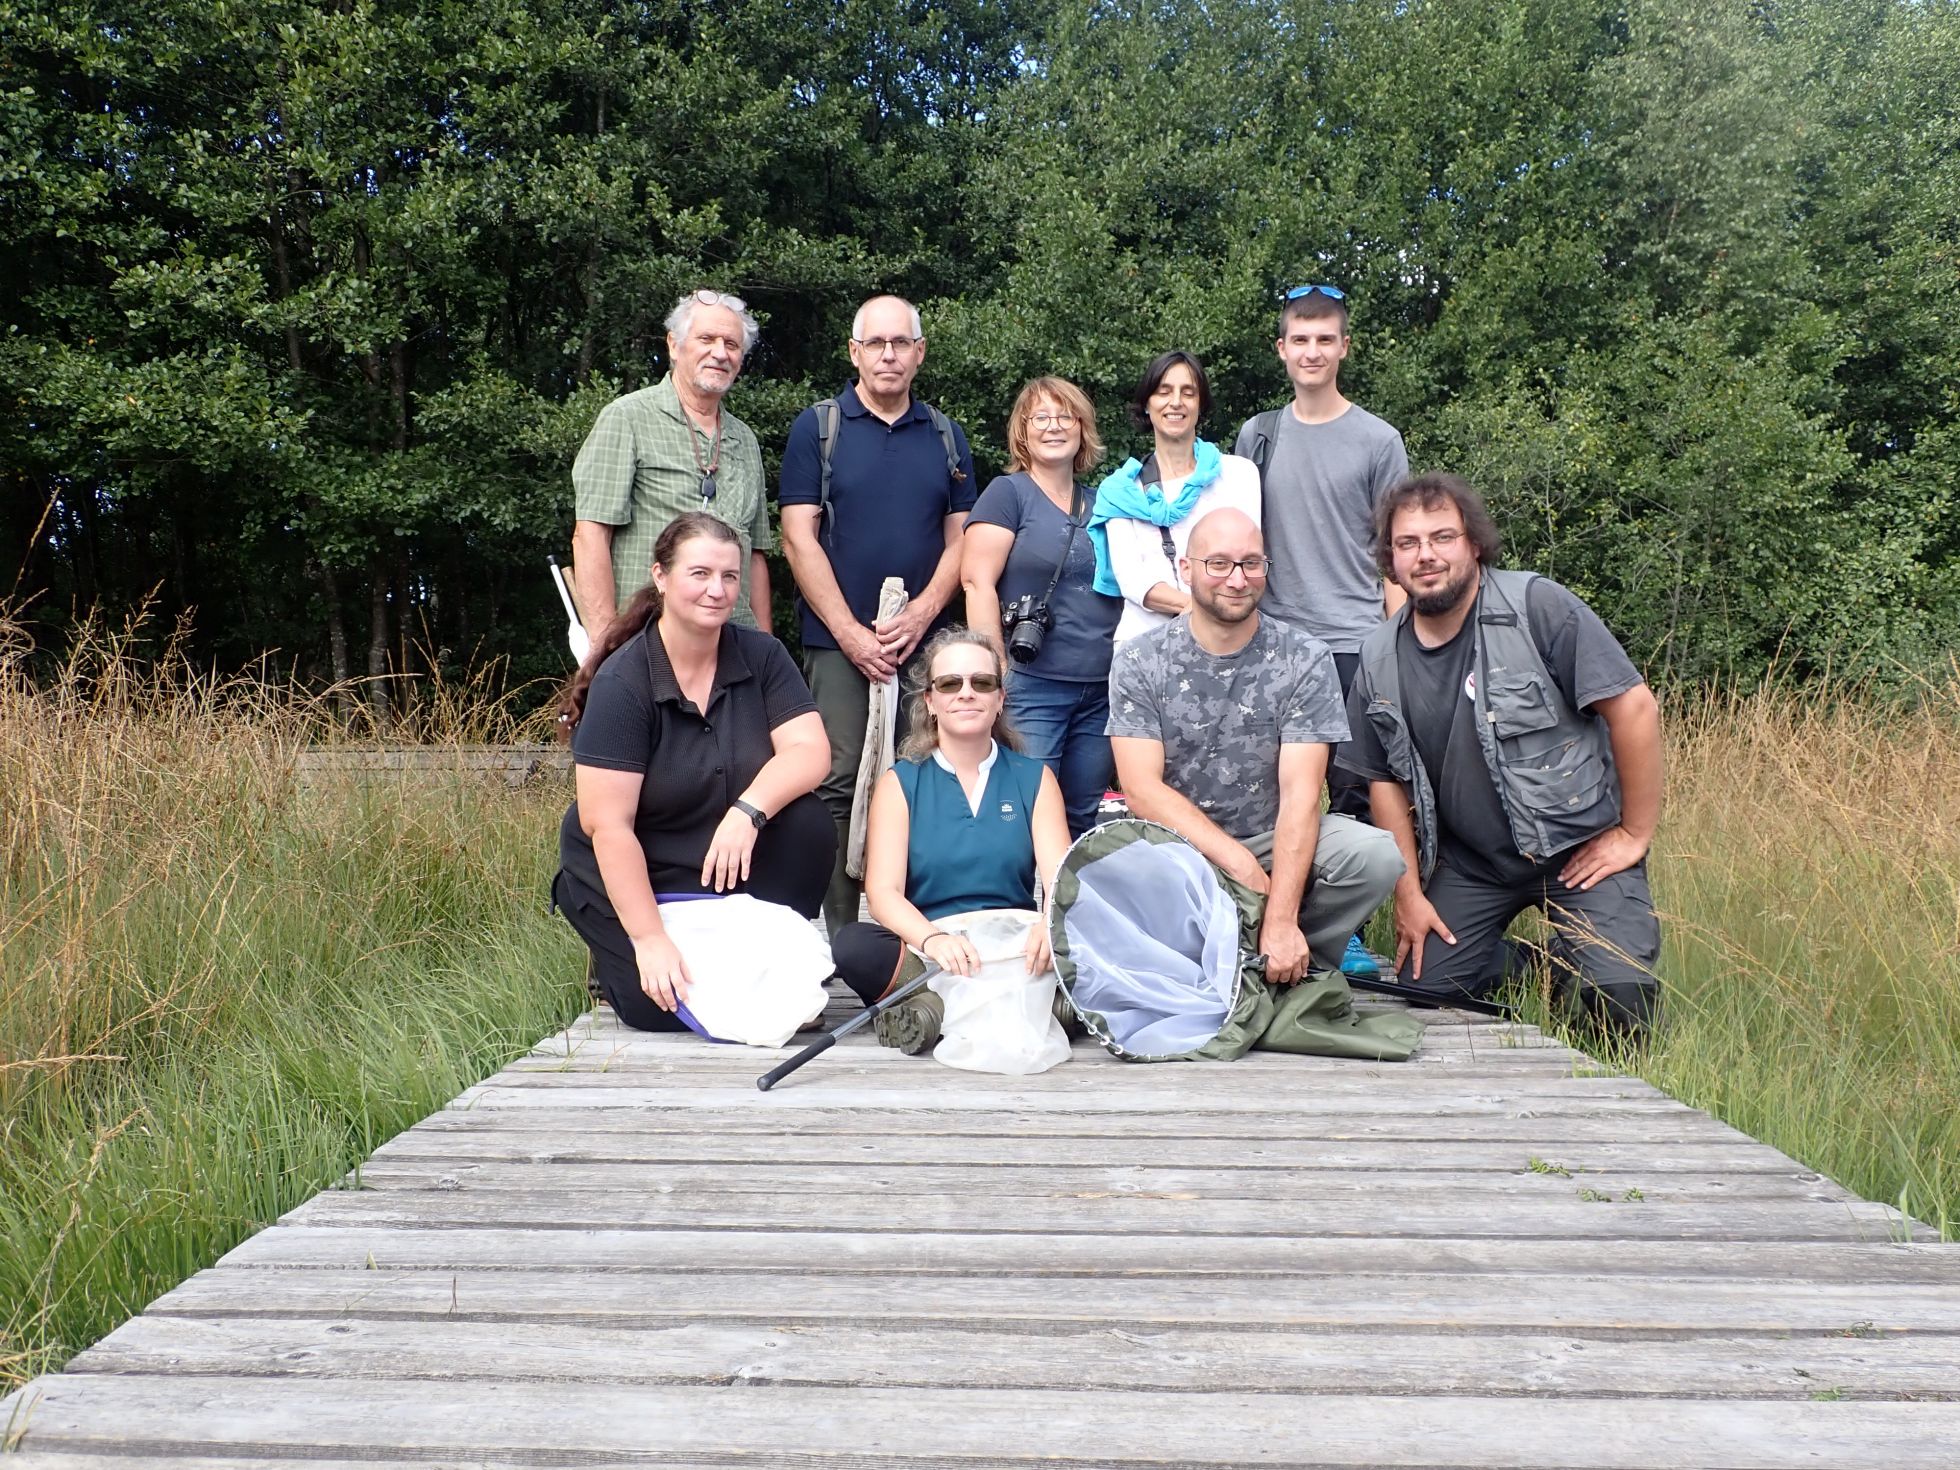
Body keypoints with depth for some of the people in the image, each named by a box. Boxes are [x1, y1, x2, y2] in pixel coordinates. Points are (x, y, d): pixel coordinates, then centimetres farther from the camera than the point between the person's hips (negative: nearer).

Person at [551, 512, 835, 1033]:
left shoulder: (762, 656, -5)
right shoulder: (622, 682, -18)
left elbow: (810, 751, -16)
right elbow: (608, 825, -22)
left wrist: (749, 809, -35)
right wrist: (650, 939, -27)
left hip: (731, 865, 4)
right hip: (634, 875, -3)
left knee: (809, 822, -24)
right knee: (663, 1005, -22)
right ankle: (619, 957, 12)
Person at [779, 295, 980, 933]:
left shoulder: (946, 437, 15)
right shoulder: (817, 427, 6)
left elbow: (960, 538, 10)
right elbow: (799, 539, -2)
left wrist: (921, 614, -7)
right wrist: (851, 634, -9)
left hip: (925, 641, 3)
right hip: (839, 642, -2)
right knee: (839, 788, -6)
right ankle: (838, 936, 0)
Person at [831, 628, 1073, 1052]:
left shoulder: (1034, 779, 12)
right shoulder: (901, 782, 9)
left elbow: (1061, 878, -1)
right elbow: (883, 891, -4)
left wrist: (1050, 927, -26)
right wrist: (931, 937, -27)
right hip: (925, 953, -1)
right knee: (853, 946, -31)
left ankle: (942, 1010, -28)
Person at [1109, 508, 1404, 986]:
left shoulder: (1306, 660, -4)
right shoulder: (1139, 662, -3)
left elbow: (1300, 794, -14)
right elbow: (1142, 790, -11)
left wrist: (1281, 919, -26)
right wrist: (1235, 859, -23)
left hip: (1275, 841, 0)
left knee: (1376, 855, -28)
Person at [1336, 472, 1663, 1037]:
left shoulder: (1538, 606, -16)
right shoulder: (1379, 661, -1)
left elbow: (1634, 707, -16)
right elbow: (1386, 779, 8)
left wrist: (1634, 836, -12)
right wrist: (1408, 891, 3)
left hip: (1579, 847, -4)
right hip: (1470, 862, 4)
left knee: (1621, 992, -18)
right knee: (1425, 986, -6)